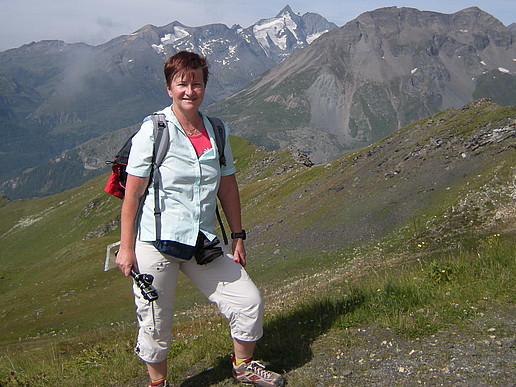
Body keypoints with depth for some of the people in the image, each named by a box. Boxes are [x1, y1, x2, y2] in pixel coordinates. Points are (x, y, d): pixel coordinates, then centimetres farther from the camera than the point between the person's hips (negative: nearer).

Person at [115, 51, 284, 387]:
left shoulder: (217, 132, 4)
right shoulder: (153, 131, -9)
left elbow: (228, 188, 11)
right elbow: (132, 193, -8)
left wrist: (238, 238, 11)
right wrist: (126, 247, -9)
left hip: (203, 244, 5)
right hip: (156, 243, -4)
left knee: (250, 301, 5)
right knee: (156, 324, 5)